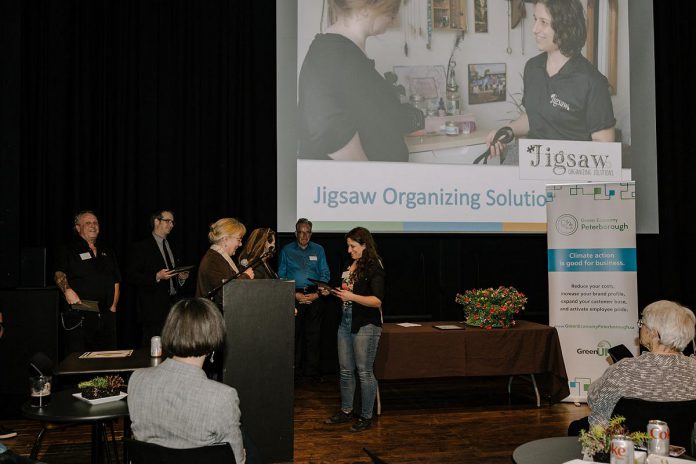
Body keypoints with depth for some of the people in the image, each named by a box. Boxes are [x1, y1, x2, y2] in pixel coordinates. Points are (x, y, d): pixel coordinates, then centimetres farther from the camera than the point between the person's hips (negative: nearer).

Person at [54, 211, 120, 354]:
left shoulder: (107, 253, 20)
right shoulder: (68, 251, 6)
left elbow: (116, 282, 20)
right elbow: (59, 274, -9)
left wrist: (113, 307, 9)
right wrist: (67, 290, -29)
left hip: (106, 316, 5)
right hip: (78, 314, -4)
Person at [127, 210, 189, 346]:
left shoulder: (170, 246, 21)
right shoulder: (141, 247, -1)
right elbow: (132, 276, -9)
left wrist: (181, 277, 6)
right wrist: (156, 277, -19)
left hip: (173, 303, 6)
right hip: (154, 307, -6)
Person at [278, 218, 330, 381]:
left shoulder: (318, 250, 12)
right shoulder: (286, 250, 8)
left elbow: (325, 274, 8)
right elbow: (281, 276, 5)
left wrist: (317, 294, -6)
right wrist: (294, 294, -7)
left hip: (315, 297, 1)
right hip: (294, 296, -1)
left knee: (313, 334, 0)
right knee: (294, 334, -3)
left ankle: (312, 370, 8)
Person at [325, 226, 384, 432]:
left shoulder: (374, 268, -11)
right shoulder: (351, 265, 12)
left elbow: (377, 300, -18)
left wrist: (351, 296, -23)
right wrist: (334, 292, 5)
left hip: (366, 325, -8)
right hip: (346, 322, 8)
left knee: (364, 372, 1)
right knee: (346, 370, 13)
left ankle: (366, 417, 13)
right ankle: (346, 411, 26)